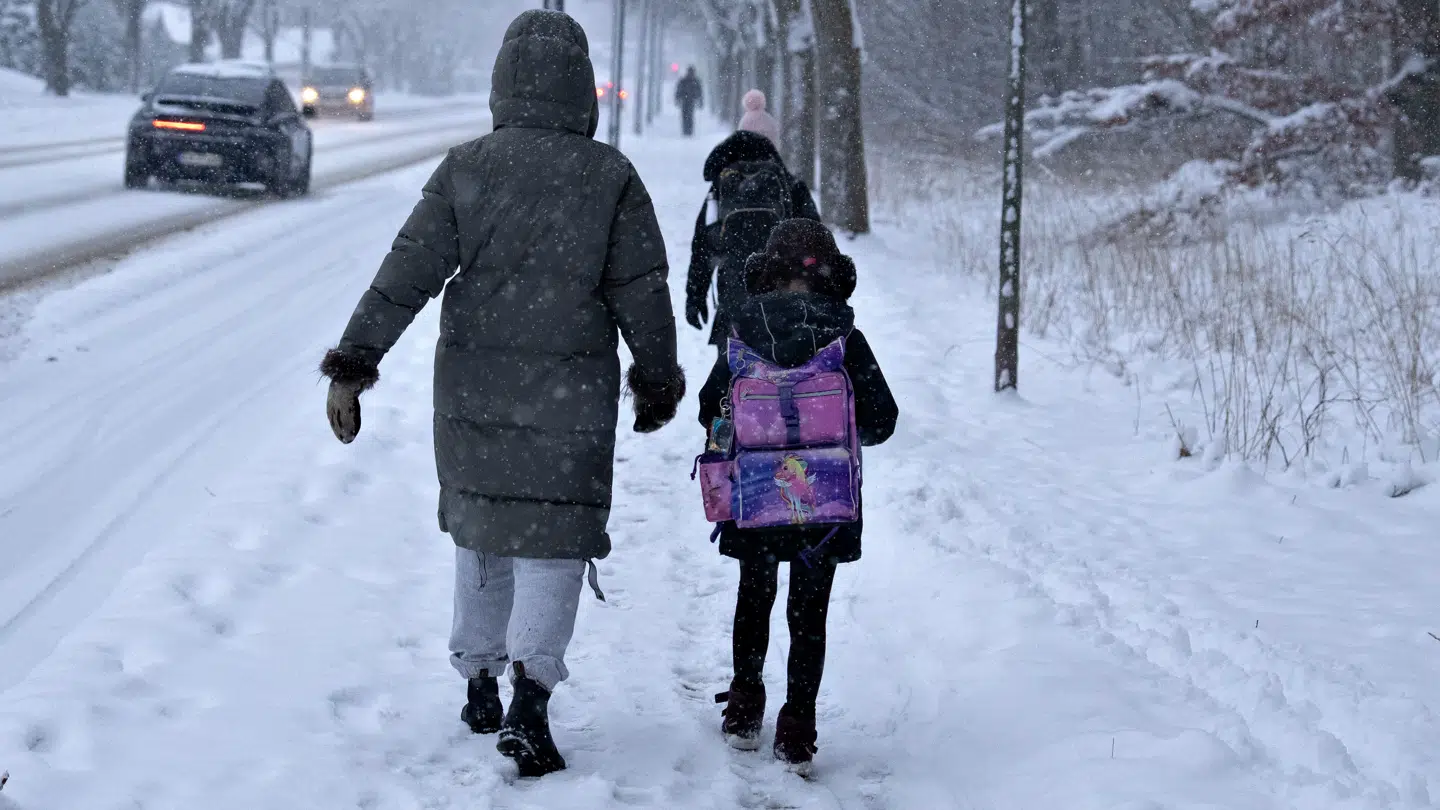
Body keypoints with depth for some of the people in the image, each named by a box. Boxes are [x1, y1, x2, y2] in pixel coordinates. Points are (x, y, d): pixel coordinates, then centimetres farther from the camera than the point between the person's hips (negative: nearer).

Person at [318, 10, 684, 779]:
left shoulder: (466, 169, -5)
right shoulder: (611, 178, -7)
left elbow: (405, 274, -9)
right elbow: (643, 295, -3)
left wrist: (351, 367, -7)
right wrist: (658, 383, 11)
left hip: (473, 393, 2)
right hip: (569, 399, -2)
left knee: (478, 533, 19)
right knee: (551, 544, 2)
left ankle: (480, 686, 29)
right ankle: (529, 701, -14)